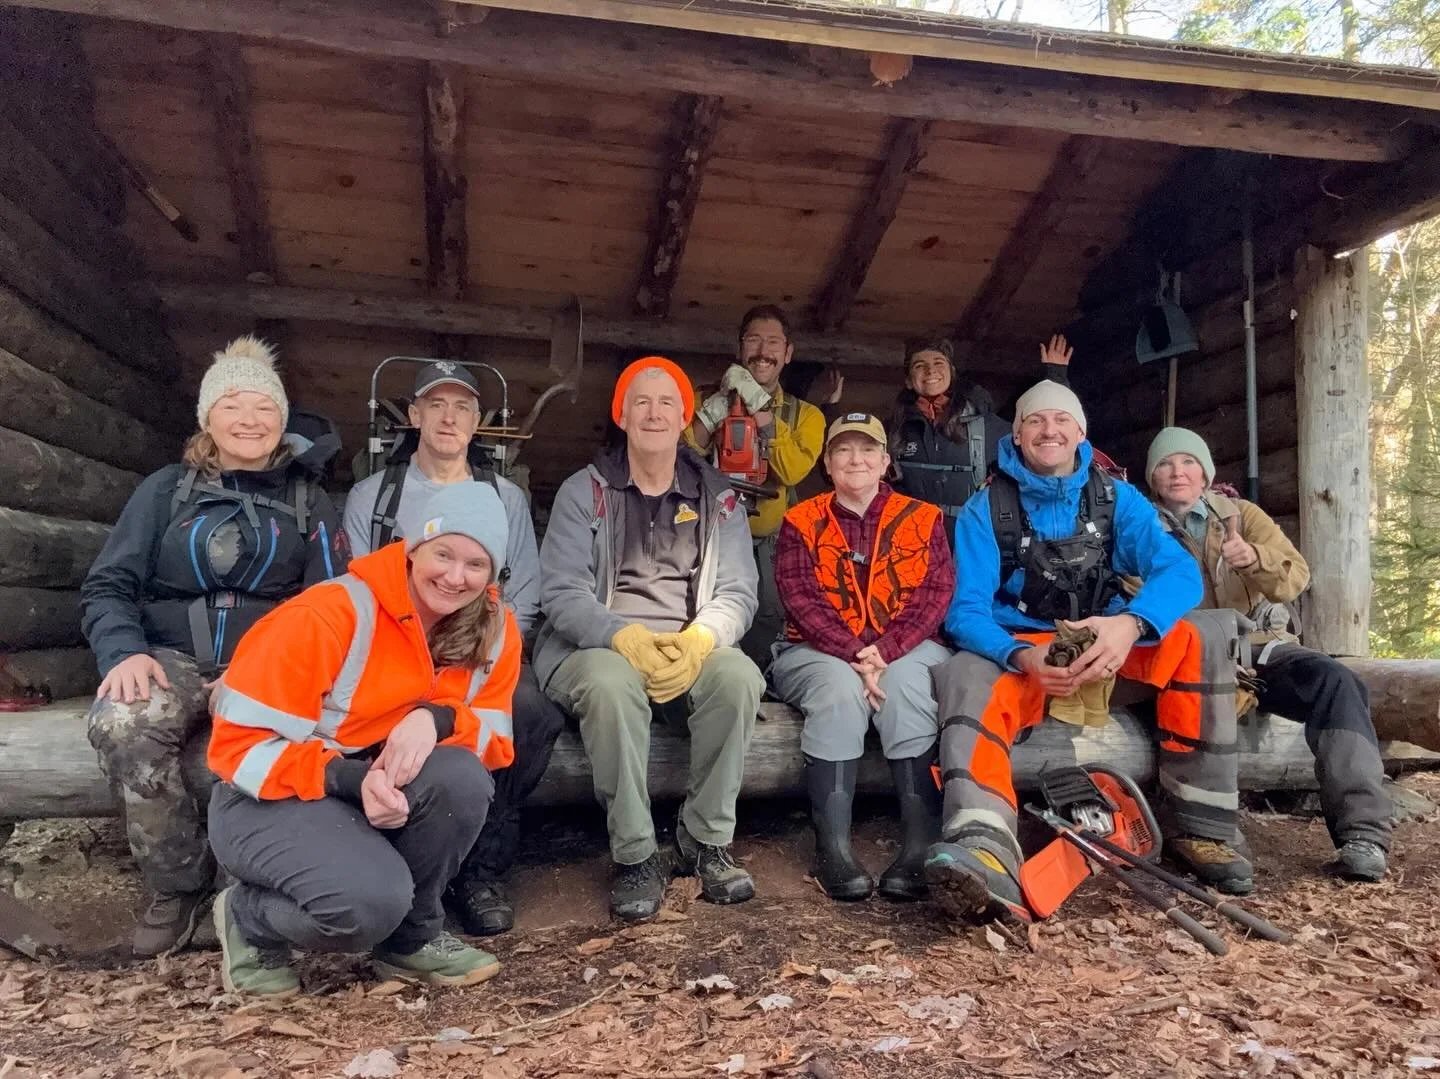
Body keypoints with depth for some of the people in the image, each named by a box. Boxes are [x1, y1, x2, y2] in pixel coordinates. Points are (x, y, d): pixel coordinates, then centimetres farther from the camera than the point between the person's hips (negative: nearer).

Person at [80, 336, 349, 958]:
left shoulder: (309, 502, 13)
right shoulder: (165, 490, 13)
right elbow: (107, 587, 7)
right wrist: (126, 651, -15)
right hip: (175, 660, 1)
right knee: (120, 725, -34)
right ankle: (179, 885, -12)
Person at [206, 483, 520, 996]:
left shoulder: (495, 630, -7)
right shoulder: (329, 616, -23)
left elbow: (496, 738, -8)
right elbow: (238, 745, -20)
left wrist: (438, 719, -31)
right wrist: (350, 779, -35)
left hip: (391, 797, 5)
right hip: (268, 801, -5)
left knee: (461, 777, -28)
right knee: (372, 899, -32)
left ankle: (412, 937, -1)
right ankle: (247, 919, 4)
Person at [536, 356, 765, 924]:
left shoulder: (717, 498, 11)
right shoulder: (584, 491, 4)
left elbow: (737, 592, 1)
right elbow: (561, 594, -7)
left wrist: (700, 637, -21)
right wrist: (626, 637, -25)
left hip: (691, 651, 2)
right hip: (595, 647, -2)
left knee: (740, 675, -30)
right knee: (610, 683, -36)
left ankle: (707, 841, -13)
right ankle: (635, 856, -21)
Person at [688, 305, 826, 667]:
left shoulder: (806, 415, 8)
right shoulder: (708, 399, 9)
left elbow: (792, 471, -13)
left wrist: (759, 408, -15)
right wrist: (719, 405, -15)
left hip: (768, 545, 1)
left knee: (771, 622, -10)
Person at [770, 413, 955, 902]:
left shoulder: (923, 519, 7)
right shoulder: (801, 522, 5)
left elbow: (936, 592, -5)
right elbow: (800, 598, -8)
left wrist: (884, 652, -20)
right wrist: (854, 654, -22)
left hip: (906, 650, 1)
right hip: (820, 652, 0)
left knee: (904, 682, -33)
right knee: (840, 687, -34)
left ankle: (923, 845, -30)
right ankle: (833, 849, -30)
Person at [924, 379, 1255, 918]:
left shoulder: (1117, 498, 4)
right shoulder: (986, 508, -2)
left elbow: (1180, 571, -11)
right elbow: (966, 609, -11)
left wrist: (1131, 624, -34)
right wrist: (1023, 656, -33)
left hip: (1108, 648, 3)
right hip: (1017, 654, -2)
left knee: (1202, 640, -23)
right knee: (961, 678, -35)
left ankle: (1199, 828, -17)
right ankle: (985, 853, -59)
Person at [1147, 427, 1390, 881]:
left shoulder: (1241, 514, 10)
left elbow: (1295, 578, -5)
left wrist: (1254, 559, -28)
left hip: (1260, 646, 2)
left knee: (1335, 681, -27)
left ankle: (1362, 832, -31)